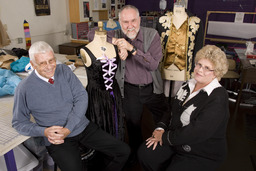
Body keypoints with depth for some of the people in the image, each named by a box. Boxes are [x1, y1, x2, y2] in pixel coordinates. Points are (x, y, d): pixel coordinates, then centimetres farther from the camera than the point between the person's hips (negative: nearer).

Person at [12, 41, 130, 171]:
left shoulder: (64, 70, 0)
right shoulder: (24, 89, -8)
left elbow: (82, 97, -6)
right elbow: (19, 122, 2)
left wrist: (67, 129, -16)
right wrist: (44, 132, -17)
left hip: (84, 127, 3)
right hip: (56, 139, -3)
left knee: (123, 151, -3)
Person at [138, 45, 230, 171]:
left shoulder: (218, 98, -21)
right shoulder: (188, 85, 5)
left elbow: (197, 132, -28)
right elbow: (173, 110, 10)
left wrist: (164, 137, -19)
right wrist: (160, 129, -8)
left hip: (202, 156, -6)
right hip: (176, 142, 6)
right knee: (145, 153, -9)